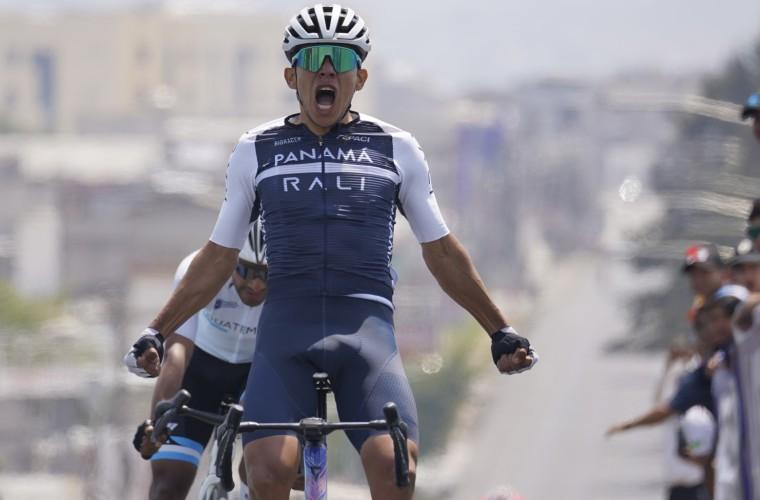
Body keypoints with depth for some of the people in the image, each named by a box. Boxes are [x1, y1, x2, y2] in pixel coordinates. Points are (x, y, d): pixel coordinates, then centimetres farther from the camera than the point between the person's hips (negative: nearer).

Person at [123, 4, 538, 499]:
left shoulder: (397, 150, 12)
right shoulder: (257, 152, 14)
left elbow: (442, 253, 20)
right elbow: (219, 258, 19)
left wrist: (500, 331, 19)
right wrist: (156, 332, 15)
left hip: (366, 326, 0)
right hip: (286, 328, 0)